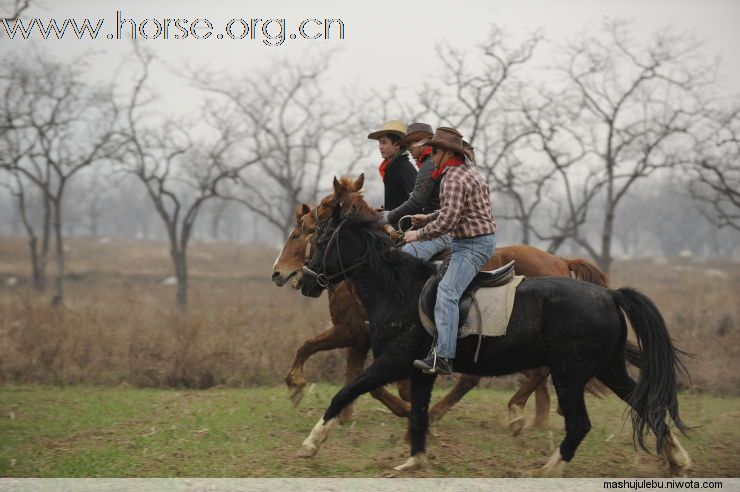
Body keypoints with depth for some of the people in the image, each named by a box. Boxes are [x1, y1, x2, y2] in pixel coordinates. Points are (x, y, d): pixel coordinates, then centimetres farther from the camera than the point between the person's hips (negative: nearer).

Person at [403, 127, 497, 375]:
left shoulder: (453, 179, -16)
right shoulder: (469, 172, 18)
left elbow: (447, 221, -24)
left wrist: (418, 234, -12)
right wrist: (429, 217, 23)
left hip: (472, 245, -11)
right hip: (483, 239, 11)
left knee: (446, 292, -23)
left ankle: (442, 357, -36)